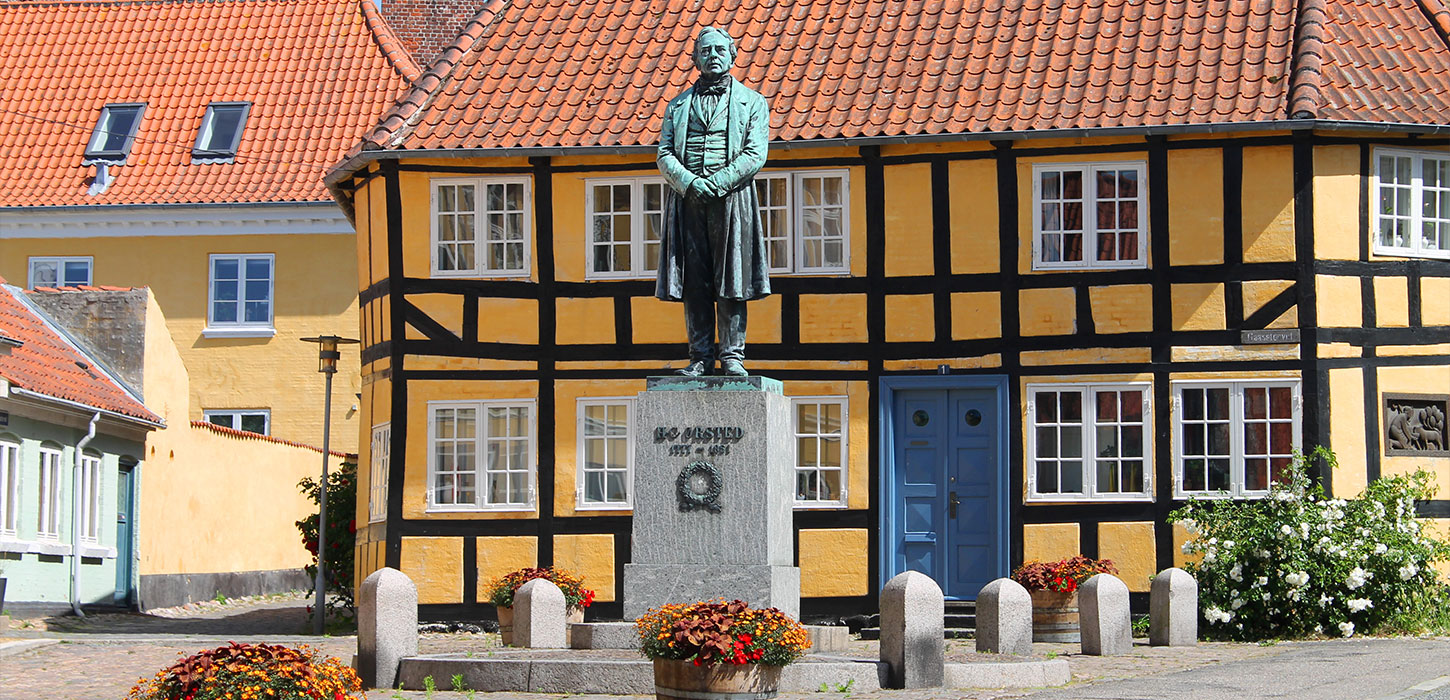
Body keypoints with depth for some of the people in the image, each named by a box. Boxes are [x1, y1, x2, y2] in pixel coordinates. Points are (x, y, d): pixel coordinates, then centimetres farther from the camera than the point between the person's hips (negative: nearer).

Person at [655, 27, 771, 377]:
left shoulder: (752, 102, 12)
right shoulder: (679, 104, 19)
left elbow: (755, 154, 0)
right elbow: (664, 154, 10)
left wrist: (716, 184, -12)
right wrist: (690, 182, -10)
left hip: (731, 200, -2)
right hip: (687, 201, 2)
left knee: (731, 281, -5)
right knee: (694, 282, -1)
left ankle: (732, 355, -1)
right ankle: (701, 357, 2)